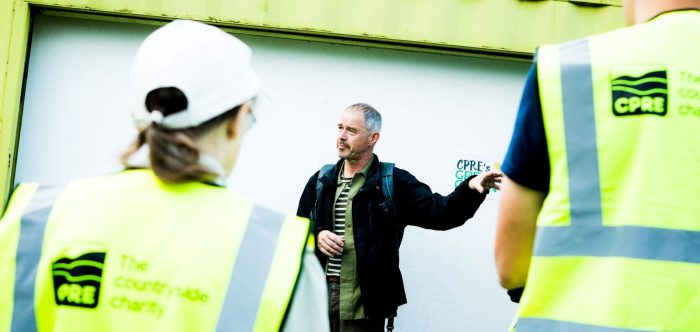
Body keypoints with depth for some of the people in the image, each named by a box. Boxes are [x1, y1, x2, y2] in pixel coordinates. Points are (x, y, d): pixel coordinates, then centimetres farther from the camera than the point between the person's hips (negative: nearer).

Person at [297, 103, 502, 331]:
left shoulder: (393, 183, -1)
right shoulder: (321, 181, 11)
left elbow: (438, 212, -11)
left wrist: (471, 188, -28)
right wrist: (315, 236, -8)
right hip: (318, 297, 4)